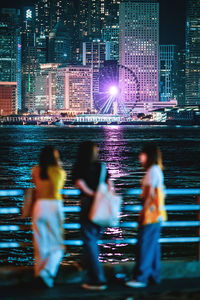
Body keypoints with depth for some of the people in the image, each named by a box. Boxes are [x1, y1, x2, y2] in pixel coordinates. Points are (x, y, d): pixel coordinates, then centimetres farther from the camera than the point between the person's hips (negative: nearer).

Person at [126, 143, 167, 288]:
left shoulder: (152, 171, -12)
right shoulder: (157, 170, 17)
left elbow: (150, 193, -17)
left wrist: (143, 211, -16)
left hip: (151, 212, -10)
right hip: (157, 214, 10)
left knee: (144, 245, -9)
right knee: (153, 244, 12)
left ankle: (141, 277, -9)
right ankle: (154, 275, 15)